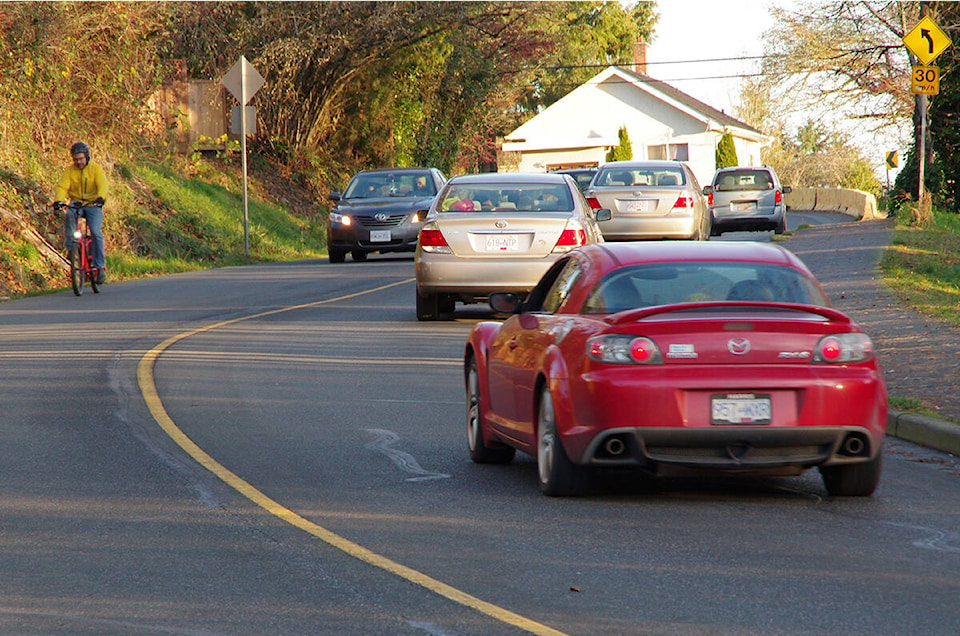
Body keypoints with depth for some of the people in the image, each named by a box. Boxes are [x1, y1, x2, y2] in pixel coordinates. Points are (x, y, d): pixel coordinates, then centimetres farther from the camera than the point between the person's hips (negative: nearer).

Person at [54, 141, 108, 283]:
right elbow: (62, 187, -10)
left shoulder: (95, 169, -3)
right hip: (76, 204, 2)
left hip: (93, 205, -2)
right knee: (69, 216, -33)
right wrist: (58, 200, -31)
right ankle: (71, 249, -23)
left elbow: (102, 185, -18)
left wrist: (100, 198, -39)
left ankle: (100, 266, -10)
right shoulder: (69, 171, 2)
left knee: (96, 232, -20)